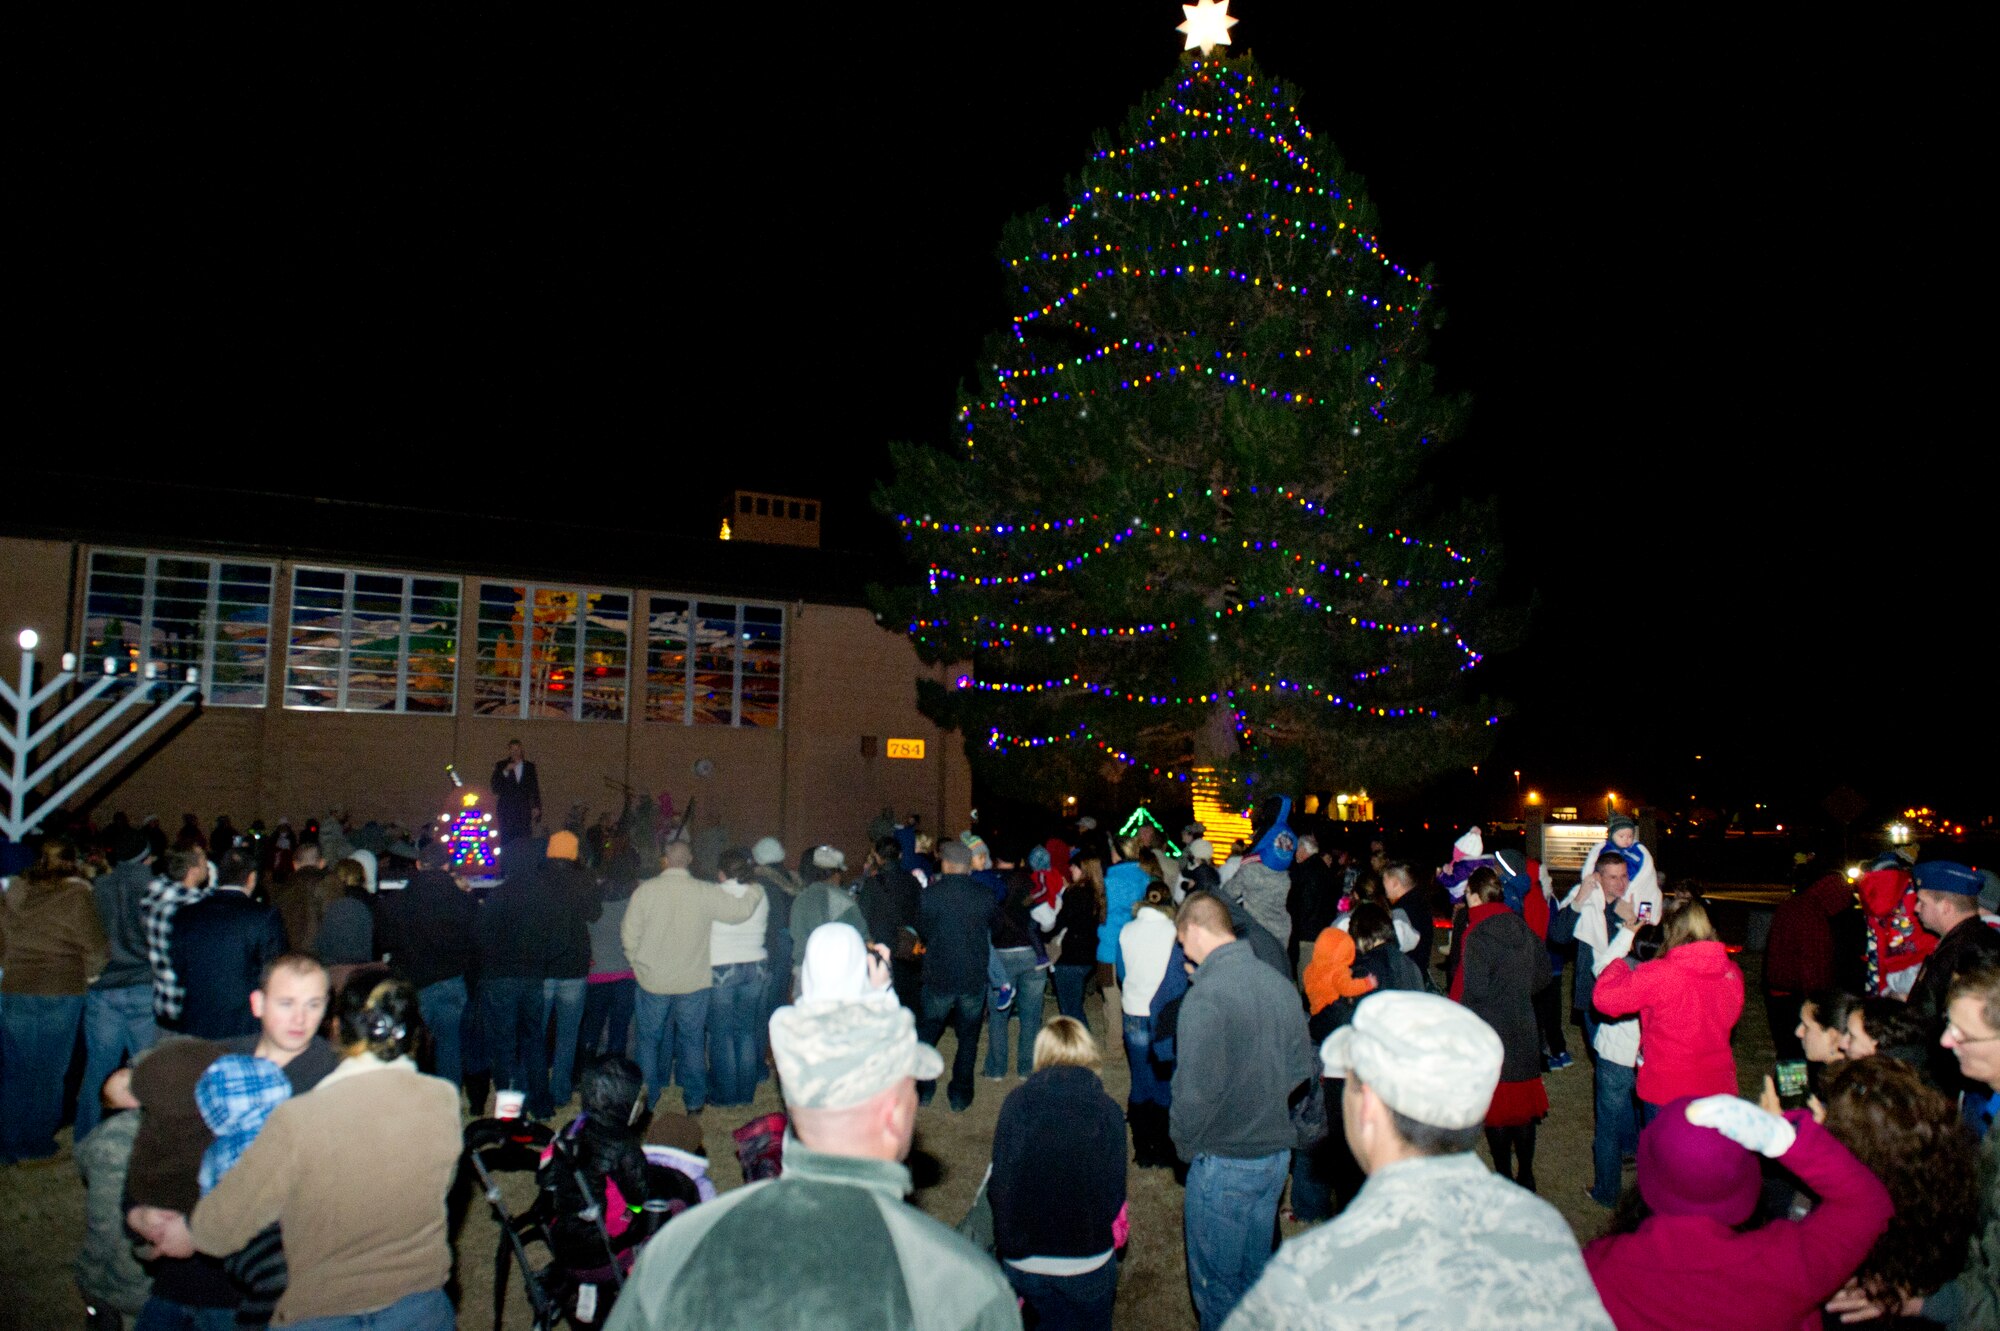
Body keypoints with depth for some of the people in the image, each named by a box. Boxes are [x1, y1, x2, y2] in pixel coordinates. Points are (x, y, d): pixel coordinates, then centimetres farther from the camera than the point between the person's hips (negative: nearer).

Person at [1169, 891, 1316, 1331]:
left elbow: (1195, 1092, -23)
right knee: (1256, 1272, 24)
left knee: (1216, 1282, 13)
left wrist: (1184, 1144, -6)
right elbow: (1301, 1068, 8)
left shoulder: (1204, 996, -24)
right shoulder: (1278, 982, -1)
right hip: (1277, 1151, 7)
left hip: (1224, 1163, -7)